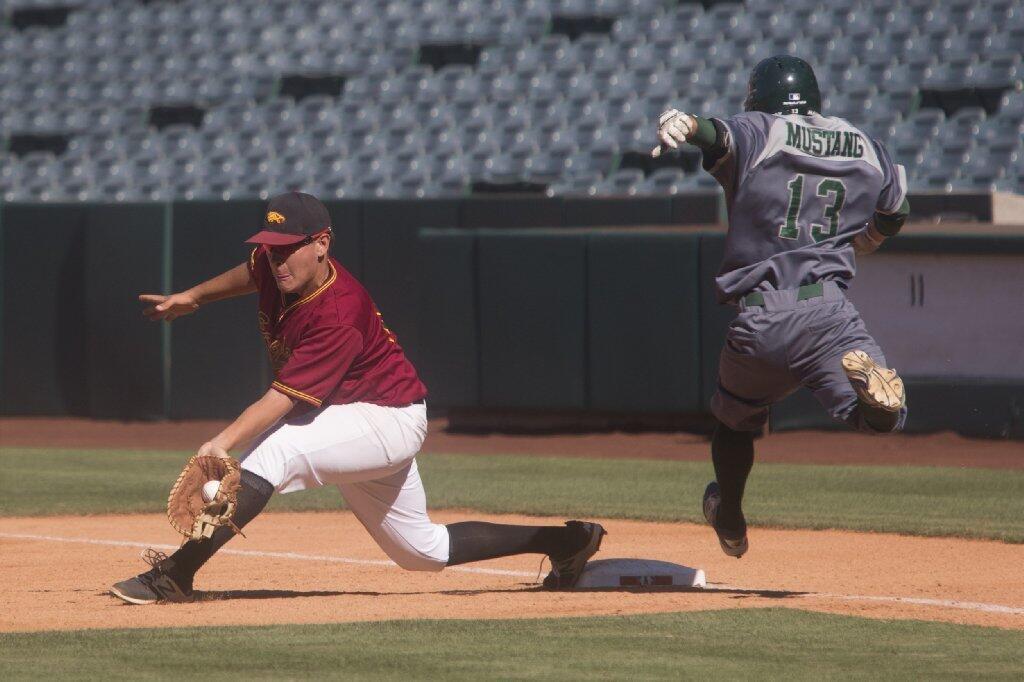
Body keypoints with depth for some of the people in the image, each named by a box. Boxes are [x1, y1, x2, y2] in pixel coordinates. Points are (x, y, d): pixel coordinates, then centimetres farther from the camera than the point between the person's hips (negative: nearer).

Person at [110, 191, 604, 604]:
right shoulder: (276, 269, -8)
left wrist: (224, 442, -50)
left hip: (390, 422, -10)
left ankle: (175, 575, -32)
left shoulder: (339, 317, -32)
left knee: (274, 449, -32)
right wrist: (194, 297, 18)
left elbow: (284, 398, -40)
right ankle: (566, 542, 27)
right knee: (422, 552, 17)